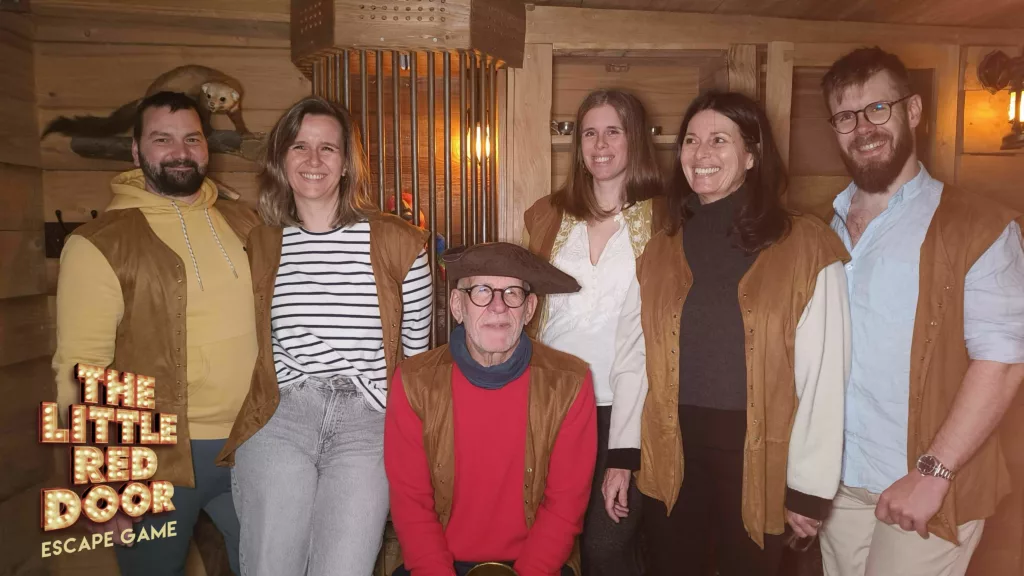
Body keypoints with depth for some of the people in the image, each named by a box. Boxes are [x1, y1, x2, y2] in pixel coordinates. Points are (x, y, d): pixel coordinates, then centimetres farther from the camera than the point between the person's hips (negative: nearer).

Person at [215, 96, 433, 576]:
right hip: (278, 418, 2)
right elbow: (251, 346, 15)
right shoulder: (259, 244, 10)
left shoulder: (398, 242, 4)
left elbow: (416, 350, 9)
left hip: (367, 425, -1)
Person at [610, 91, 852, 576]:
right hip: (670, 455, 3)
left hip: (757, 458, -3)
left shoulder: (806, 246, -8)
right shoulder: (660, 249, 4)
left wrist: (809, 485, -8)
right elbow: (632, 359, 5)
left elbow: (823, 373, -8)